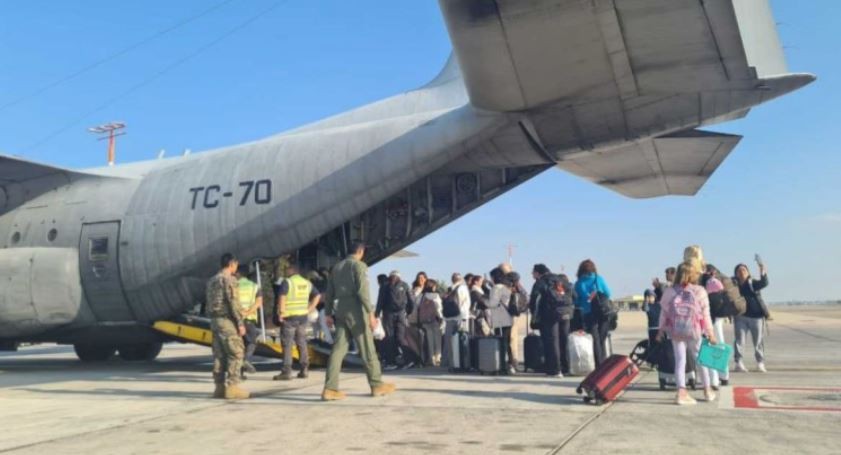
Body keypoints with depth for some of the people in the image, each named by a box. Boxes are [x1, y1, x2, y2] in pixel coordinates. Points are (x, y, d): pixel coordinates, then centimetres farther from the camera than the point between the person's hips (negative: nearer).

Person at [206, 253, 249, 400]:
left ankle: (219, 387, 10)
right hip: (227, 320, -9)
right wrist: (240, 323, -15)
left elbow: (209, 303, 18)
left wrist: (214, 320, 19)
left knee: (219, 355, 9)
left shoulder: (211, 281, 17)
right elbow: (233, 303, -17)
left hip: (215, 320, 9)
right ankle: (231, 387, -9)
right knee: (236, 353, -6)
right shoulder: (229, 279, -11)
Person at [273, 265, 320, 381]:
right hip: (303, 317, 6)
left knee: (287, 345, -1)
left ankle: (286, 372, -3)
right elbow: (317, 295, 15)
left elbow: (282, 297, -20)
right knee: (302, 343, 13)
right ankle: (304, 370, 15)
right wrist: (309, 309, 13)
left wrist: (281, 312, -14)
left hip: (289, 317, -6)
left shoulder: (286, 282, -8)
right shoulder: (307, 283, 11)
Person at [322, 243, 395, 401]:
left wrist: (328, 314, 16)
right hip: (355, 311, -6)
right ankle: (376, 385, 11)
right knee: (367, 348, 3)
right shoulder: (359, 265, -6)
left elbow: (329, 293, 14)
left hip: (340, 311, 7)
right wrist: (371, 313, -17)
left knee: (339, 348, 3)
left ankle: (330, 389, -4)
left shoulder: (336, 267, 16)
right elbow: (362, 291, -16)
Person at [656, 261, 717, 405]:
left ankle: (681, 392, -4)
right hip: (694, 331, -1)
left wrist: (661, 329, 15)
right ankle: (707, 390, 27)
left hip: (675, 331, 1)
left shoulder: (669, 291, 1)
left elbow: (664, 312, 4)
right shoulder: (699, 291, -5)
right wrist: (710, 333, 4)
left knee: (680, 360, 5)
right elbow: (705, 314, -3)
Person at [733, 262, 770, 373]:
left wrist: (763, 272, -33)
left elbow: (764, 283, -18)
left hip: (756, 316, 0)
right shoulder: (733, 284, 5)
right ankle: (739, 363, 1)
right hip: (741, 317, 0)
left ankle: (760, 363, 18)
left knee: (758, 341, 7)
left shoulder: (753, 283, 0)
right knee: (739, 340, -2)